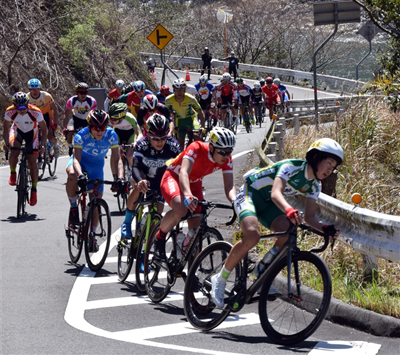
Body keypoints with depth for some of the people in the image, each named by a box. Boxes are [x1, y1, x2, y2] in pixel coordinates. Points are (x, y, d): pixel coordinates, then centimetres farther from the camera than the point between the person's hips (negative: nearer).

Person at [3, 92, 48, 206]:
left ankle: (34, 190, 7)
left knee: (32, 161, -7)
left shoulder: (36, 112, -34)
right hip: (17, 130, 1)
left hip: (31, 132, -1)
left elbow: (44, 129, -21)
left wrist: (42, 144, -33)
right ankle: (13, 174, 0)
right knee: (14, 151, -28)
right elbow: (6, 129, -13)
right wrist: (6, 142, -29)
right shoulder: (10, 112, -30)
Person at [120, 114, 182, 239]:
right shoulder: (142, 144, -32)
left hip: (160, 182, 2)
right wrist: (140, 181, -64)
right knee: (139, 186, -37)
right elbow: (135, 167, -42)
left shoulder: (173, 145, -28)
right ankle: (127, 222, -18)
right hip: (143, 175, -2)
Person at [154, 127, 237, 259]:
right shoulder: (196, 149, -33)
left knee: (195, 227, -4)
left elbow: (229, 186, -20)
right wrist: (187, 195, -63)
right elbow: (184, 172, -45)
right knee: (180, 210, -35)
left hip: (194, 183, 6)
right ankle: (160, 237, -8)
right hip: (174, 178, -6)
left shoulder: (226, 159, -17)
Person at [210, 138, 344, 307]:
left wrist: (325, 228, -26)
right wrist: (289, 210, -63)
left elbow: (310, 217, -4)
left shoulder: (314, 185, -2)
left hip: (267, 204, 8)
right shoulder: (291, 167, -27)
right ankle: (220, 279, -16)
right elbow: (276, 193, -42)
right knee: (252, 236, -31)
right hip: (250, 193, -7)